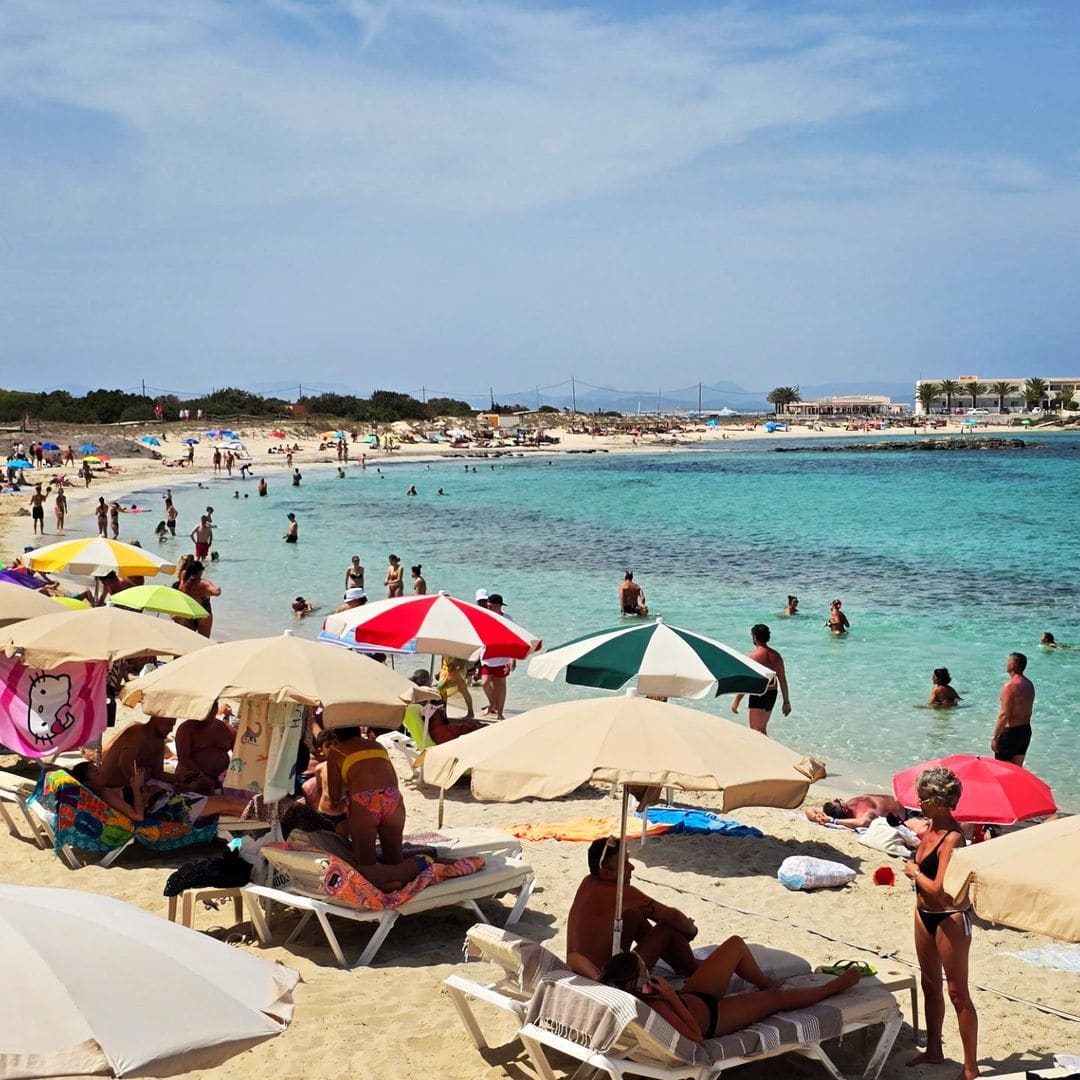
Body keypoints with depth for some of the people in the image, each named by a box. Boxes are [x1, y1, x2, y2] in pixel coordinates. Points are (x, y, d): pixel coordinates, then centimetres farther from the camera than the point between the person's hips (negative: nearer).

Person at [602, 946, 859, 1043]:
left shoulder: (628, 993, -24)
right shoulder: (653, 1009, -44)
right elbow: (697, 1036, -37)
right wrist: (673, 998, -42)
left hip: (694, 996, 8)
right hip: (710, 1016, -7)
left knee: (736, 945, 13)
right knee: (778, 997, 9)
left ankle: (768, 984, 44)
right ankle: (833, 986, 38)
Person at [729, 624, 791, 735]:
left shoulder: (752, 655, -15)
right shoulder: (776, 656, 4)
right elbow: (783, 681, 6)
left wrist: (736, 702, -8)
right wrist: (786, 702, 13)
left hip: (758, 695, -7)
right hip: (772, 694, 7)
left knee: (756, 730, 0)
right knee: (762, 729, 21)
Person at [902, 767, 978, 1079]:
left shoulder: (952, 838, -25)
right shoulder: (931, 825, 1)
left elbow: (939, 889, -28)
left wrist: (914, 872, -13)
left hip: (950, 918, -9)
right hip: (924, 913, 9)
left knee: (957, 992, -1)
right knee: (929, 984, 20)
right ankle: (933, 1050, 36)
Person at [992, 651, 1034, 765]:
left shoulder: (1010, 686, -20)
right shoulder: (1029, 684, 7)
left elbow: (1004, 715, -22)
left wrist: (995, 737, -17)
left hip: (1011, 732, -8)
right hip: (1026, 730, 8)